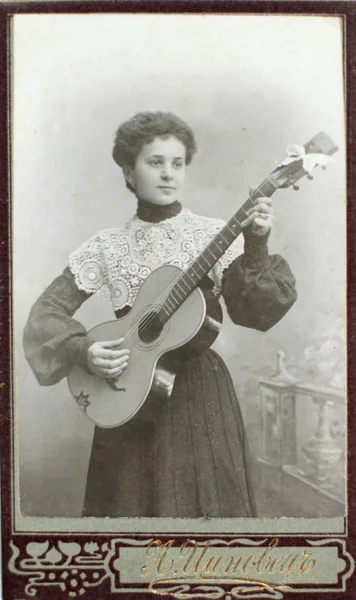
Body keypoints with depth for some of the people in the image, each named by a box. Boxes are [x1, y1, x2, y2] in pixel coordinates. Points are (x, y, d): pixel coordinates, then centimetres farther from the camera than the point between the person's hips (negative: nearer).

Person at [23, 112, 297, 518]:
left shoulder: (215, 236, -3)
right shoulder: (107, 247, 0)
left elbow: (253, 313, -11)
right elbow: (48, 309, 1)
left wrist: (255, 249, -26)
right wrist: (82, 351, -16)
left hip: (201, 393, 0)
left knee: (205, 501, 8)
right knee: (128, 505, 10)